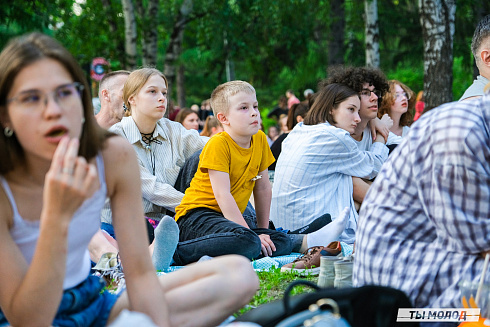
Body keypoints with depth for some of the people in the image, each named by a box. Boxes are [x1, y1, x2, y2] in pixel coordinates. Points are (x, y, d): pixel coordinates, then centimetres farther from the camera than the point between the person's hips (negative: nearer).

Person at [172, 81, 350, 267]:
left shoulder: (259, 140, 6)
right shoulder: (218, 145, -17)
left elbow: (263, 188, 14)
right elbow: (222, 195, -23)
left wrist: (263, 230, 15)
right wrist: (251, 233, -26)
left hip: (229, 217, 8)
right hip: (197, 215, -8)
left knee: (280, 241, -12)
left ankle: (311, 240, 12)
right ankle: (176, 252, -36)